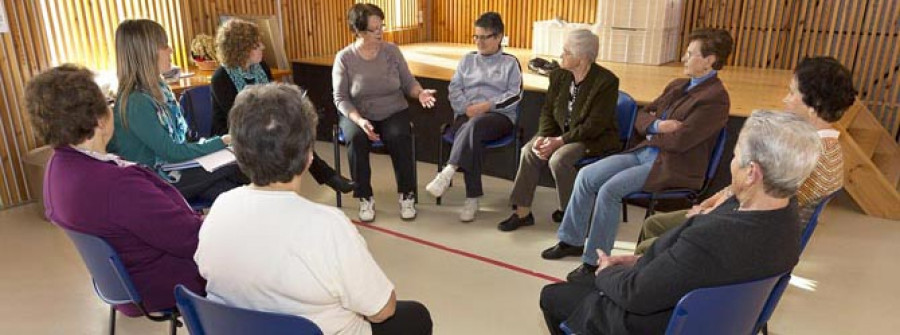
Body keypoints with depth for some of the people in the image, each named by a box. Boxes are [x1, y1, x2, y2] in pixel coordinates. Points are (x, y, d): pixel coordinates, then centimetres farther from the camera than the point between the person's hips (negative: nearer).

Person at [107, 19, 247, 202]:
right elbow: (171, 152, -20)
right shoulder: (136, 103, -23)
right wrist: (222, 141, -14)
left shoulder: (159, 88, 6)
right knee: (234, 169, -16)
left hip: (171, 165, 8)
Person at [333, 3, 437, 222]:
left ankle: (406, 195, -12)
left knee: (399, 137, -30)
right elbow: (340, 98, -7)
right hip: (358, 115, -1)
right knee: (356, 139, -33)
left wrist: (420, 93, -18)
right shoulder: (344, 58, -6)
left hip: (394, 113, 1)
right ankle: (365, 198, -15)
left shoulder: (392, 51, 0)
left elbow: (408, 82, 5)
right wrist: (359, 120, -23)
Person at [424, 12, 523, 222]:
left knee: (475, 126, -38)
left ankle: (448, 173, -41)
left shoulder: (510, 62, 10)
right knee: (472, 138, -34)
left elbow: (515, 95, -1)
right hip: (467, 115, 2)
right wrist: (467, 108, -8)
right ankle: (472, 199, -33)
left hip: (499, 116, -2)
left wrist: (487, 105, -13)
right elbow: (454, 89, 11)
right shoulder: (467, 60, 21)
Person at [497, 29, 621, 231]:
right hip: (562, 133, 6)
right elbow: (548, 110, 6)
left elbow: (595, 125, -21)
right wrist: (543, 137, -15)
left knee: (559, 159, -31)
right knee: (529, 151, -19)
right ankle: (522, 212, -11)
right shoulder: (559, 76, 2)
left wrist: (560, 141, -26)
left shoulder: (606, 81, -17)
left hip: (595, 139, -6)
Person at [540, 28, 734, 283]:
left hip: (672, 167, -8)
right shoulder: (677, 86, 16)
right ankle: (572, 240, 9)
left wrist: (651, 131, -3)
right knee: (586, 176, -6)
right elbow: (640, 118, 14)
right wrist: (657, 125, -8)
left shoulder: (715, 98, -12)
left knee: (609, 190, -26)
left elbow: (680, 140, -21)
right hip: (644, 153, 8)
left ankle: (595, 261, -12)